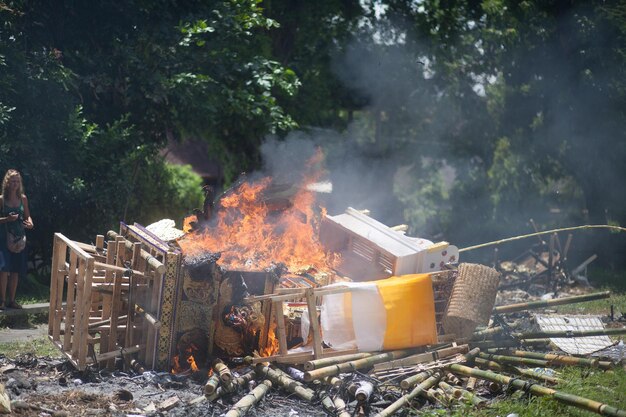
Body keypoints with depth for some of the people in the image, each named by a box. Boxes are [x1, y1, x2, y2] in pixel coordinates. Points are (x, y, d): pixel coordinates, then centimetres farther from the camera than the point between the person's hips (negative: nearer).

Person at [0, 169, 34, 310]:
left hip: (18, 237, 4)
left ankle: (11, 300, 16)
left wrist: (30, 222, -8)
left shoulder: (23, 199, 6)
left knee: (15, 271, 7)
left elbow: (27, 216, 13)